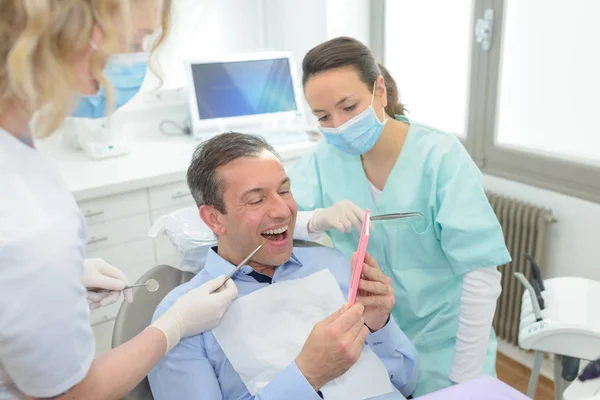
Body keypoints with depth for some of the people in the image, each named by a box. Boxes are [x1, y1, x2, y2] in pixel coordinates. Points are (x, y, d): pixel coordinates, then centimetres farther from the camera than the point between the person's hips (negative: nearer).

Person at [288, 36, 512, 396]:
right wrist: (319, 219, -32)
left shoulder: (440, 155, -20)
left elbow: (481, 273, -20)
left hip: (440, 343, -3)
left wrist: (465, 379, -18)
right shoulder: (327, 156, -8)